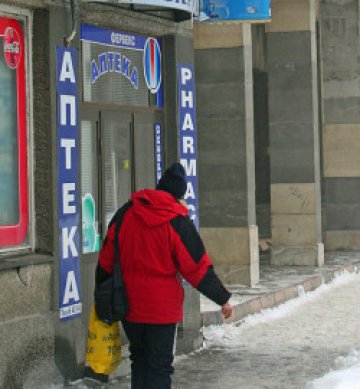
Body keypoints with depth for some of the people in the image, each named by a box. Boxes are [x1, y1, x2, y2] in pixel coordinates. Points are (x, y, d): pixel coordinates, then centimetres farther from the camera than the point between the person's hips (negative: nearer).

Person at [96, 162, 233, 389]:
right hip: (162, 309, -4)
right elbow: (197, 267, -10)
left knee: (139, 360, 18)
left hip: (129, 305, 4)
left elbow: (106, 260, 7)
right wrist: (223, 299, -2)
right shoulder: (177, 222, -10)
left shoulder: (127, 213, 2)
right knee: (160, 366, 3)